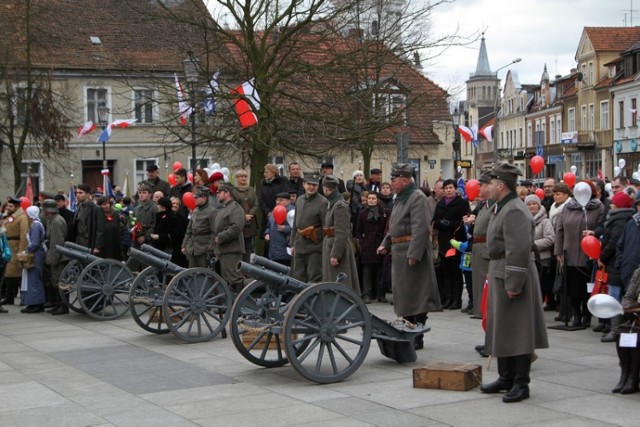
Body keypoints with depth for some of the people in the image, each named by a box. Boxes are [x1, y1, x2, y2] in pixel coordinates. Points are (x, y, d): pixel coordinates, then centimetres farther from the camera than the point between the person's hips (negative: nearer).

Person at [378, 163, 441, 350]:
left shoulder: (417, 198, -14)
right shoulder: (400, 198, 17)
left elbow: (420, 228, -22)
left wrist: (413, 254, -26)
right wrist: (385, 244, 14)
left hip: (412, 252, -10)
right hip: (399, 252, 10)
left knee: (415, 296, -5)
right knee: (403, 294, 14)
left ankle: (417, 338, 1)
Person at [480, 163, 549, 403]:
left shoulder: (514, 212, -20)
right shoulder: (502, 208, 14)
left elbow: (519, 251, -25)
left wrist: (513, 284, -25)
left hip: (513, 276, -11)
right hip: (499, 273, 11)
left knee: (517, 331, -4)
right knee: (501, 328, 17)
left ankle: (521, 384, 2)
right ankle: (506, 378, 28)